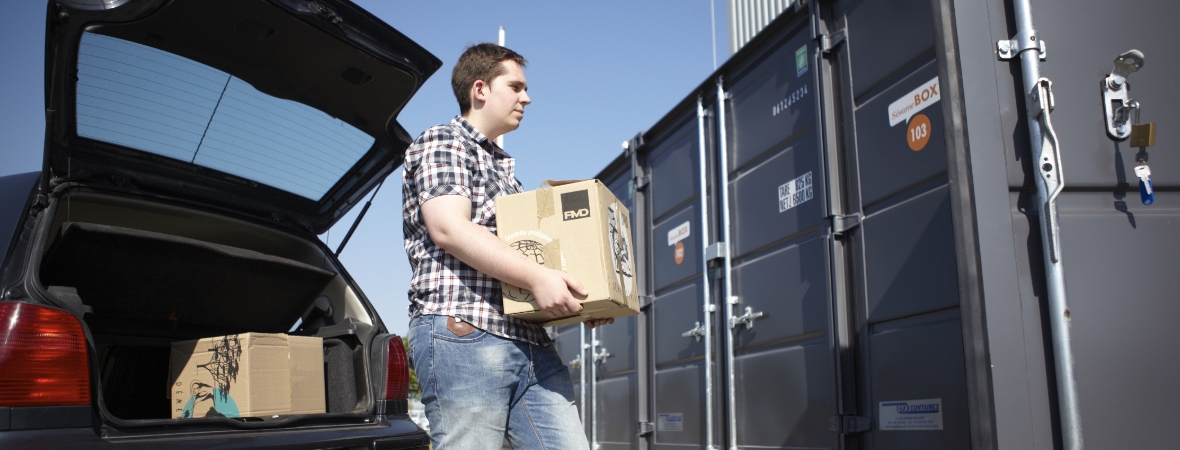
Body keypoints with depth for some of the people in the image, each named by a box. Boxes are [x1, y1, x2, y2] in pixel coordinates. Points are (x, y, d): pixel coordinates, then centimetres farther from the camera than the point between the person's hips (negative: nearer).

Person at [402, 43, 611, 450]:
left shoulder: (504, 168, 30)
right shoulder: (441, 142, 4)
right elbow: (448, 227, -14)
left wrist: (580, 302, 15)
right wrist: (537, 277, -21)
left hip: (529, 339, 8)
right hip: (463, 333, -8)